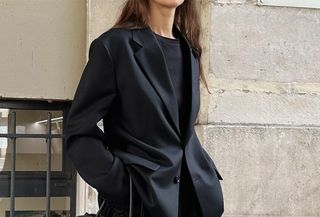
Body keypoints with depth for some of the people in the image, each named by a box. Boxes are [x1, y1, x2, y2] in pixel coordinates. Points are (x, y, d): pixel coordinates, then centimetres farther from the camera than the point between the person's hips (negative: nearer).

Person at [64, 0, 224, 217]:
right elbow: (79, 133, -9)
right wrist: (123, 190, -16)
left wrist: (206, 173, 7)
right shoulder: (114, 45, -9)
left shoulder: (189, 49, 10)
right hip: (143, 198, -5)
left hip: (196, 195, 6)